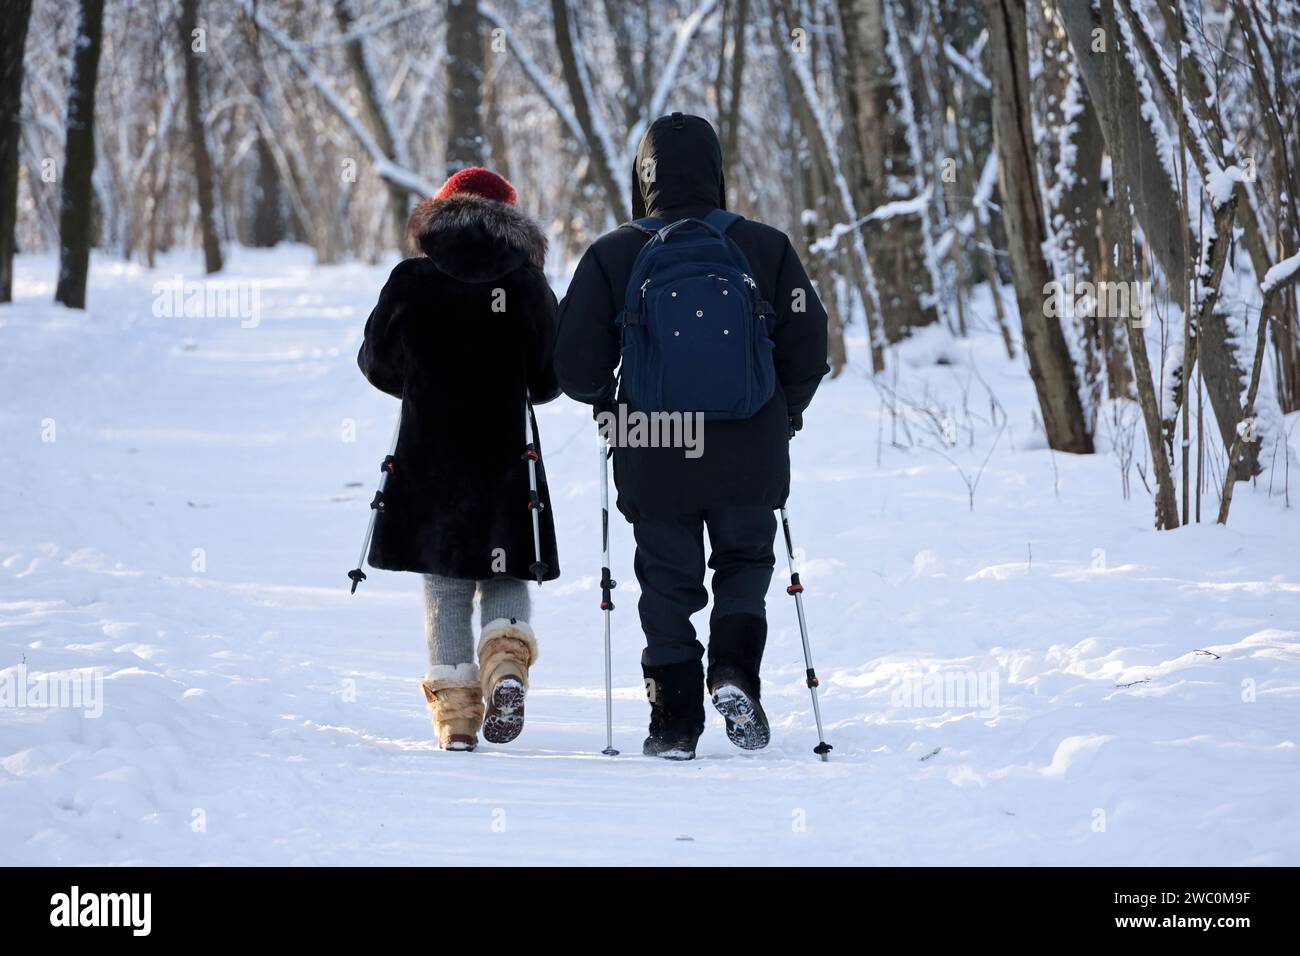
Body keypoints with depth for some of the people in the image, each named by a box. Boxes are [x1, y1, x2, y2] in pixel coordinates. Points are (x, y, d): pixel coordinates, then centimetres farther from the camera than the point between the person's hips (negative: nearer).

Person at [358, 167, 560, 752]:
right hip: (507, 460, 0)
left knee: (445, 587, 9)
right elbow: (550, 378, 0)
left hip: (429, 458, 0)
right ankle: (507, 665, -13)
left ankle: (455, 715, 4)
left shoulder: (411, 284, -4)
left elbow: (378, 365, 5)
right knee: (506, 580, 14)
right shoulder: (527, 284, -3)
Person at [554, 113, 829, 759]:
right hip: (749, 461, 1)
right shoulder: (766, 248, -3)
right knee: (745, 563, 20)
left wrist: (612, 403, 16)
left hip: (655, 462, -1)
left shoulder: (612, 256, -6)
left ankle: (675, 723, 12)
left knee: (668, 583, 12)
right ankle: (734, 672, -3)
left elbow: (575, 366, -5)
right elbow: (807, 349, -1)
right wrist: (779, 416, 17)